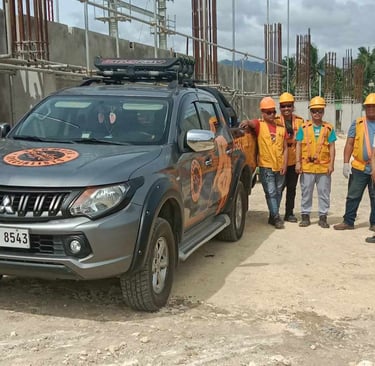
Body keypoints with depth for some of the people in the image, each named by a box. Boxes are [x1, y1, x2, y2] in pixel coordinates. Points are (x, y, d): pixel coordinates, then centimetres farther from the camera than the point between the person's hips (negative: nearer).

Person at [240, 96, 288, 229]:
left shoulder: (281, 128, 10)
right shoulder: (259, 125, -1)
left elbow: (285, 148, 10)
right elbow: (250, 122, -25)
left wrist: (284, 165, 0)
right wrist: (246, 122, -50)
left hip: (279, 167, 5)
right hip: (266, 166, -5)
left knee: (278, 192, 11)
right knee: (271, 193, -6)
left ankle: (273, 217, 23)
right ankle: (276, 217, 0)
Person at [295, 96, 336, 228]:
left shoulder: (329, 128, 4)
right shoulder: (304, 127, 4)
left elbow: (332, 147, 3)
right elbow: (299, 145, 3)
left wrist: (331, 164, -4)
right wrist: (298, 162, -4)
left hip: (324, 166, 0)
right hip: (307, 166, 0)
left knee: (324, 193, 6)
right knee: (306, 192, 8)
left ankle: (323, 217, 16)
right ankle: (305, 216, 18)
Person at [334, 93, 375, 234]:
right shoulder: (357, 123, 4)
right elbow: (349, 144, 3)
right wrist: (346, 163, -5)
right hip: (359, 167, 0)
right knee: (353, 196, 5)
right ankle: (348, 221, 14)